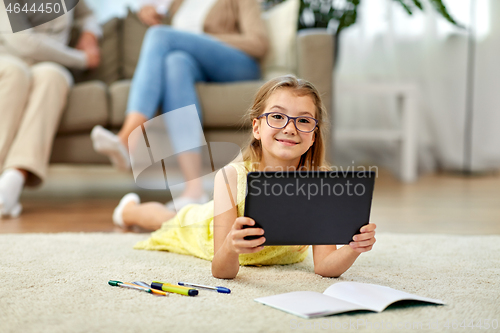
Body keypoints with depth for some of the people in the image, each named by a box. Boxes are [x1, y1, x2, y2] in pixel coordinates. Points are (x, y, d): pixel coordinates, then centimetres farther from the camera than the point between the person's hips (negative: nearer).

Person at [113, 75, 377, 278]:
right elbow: (222, 272, -44)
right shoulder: (232, 177, -42)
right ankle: (130, 208, 61)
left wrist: (353, 249, -61)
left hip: (278, 254, 2)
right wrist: (230, 249, -66)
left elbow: (324, 265, -40)